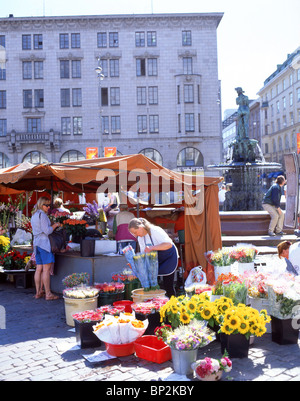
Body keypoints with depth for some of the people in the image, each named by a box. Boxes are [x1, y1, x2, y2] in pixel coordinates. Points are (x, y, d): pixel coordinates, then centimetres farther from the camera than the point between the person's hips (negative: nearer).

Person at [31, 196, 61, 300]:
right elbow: (47, 231, -16)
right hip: (44, 242, -9)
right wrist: (55, 225, -1)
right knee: (46, 269, -7)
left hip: (37, 243, 9)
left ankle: (38, 292, 13)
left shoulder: (34, 215, 18)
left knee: (39, 269, 10)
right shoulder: (42, 215, -11)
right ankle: (48, 294, -5)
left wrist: (52, 226, 20)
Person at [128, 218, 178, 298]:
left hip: (169, 257, -6)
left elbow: (169, 244, -35)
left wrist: (152, 248, -43)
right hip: (156, 259, 7)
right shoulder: (140, 237, -3)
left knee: (168, 284, -8)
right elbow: (143, 253, 2)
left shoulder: (155, 231, -26)